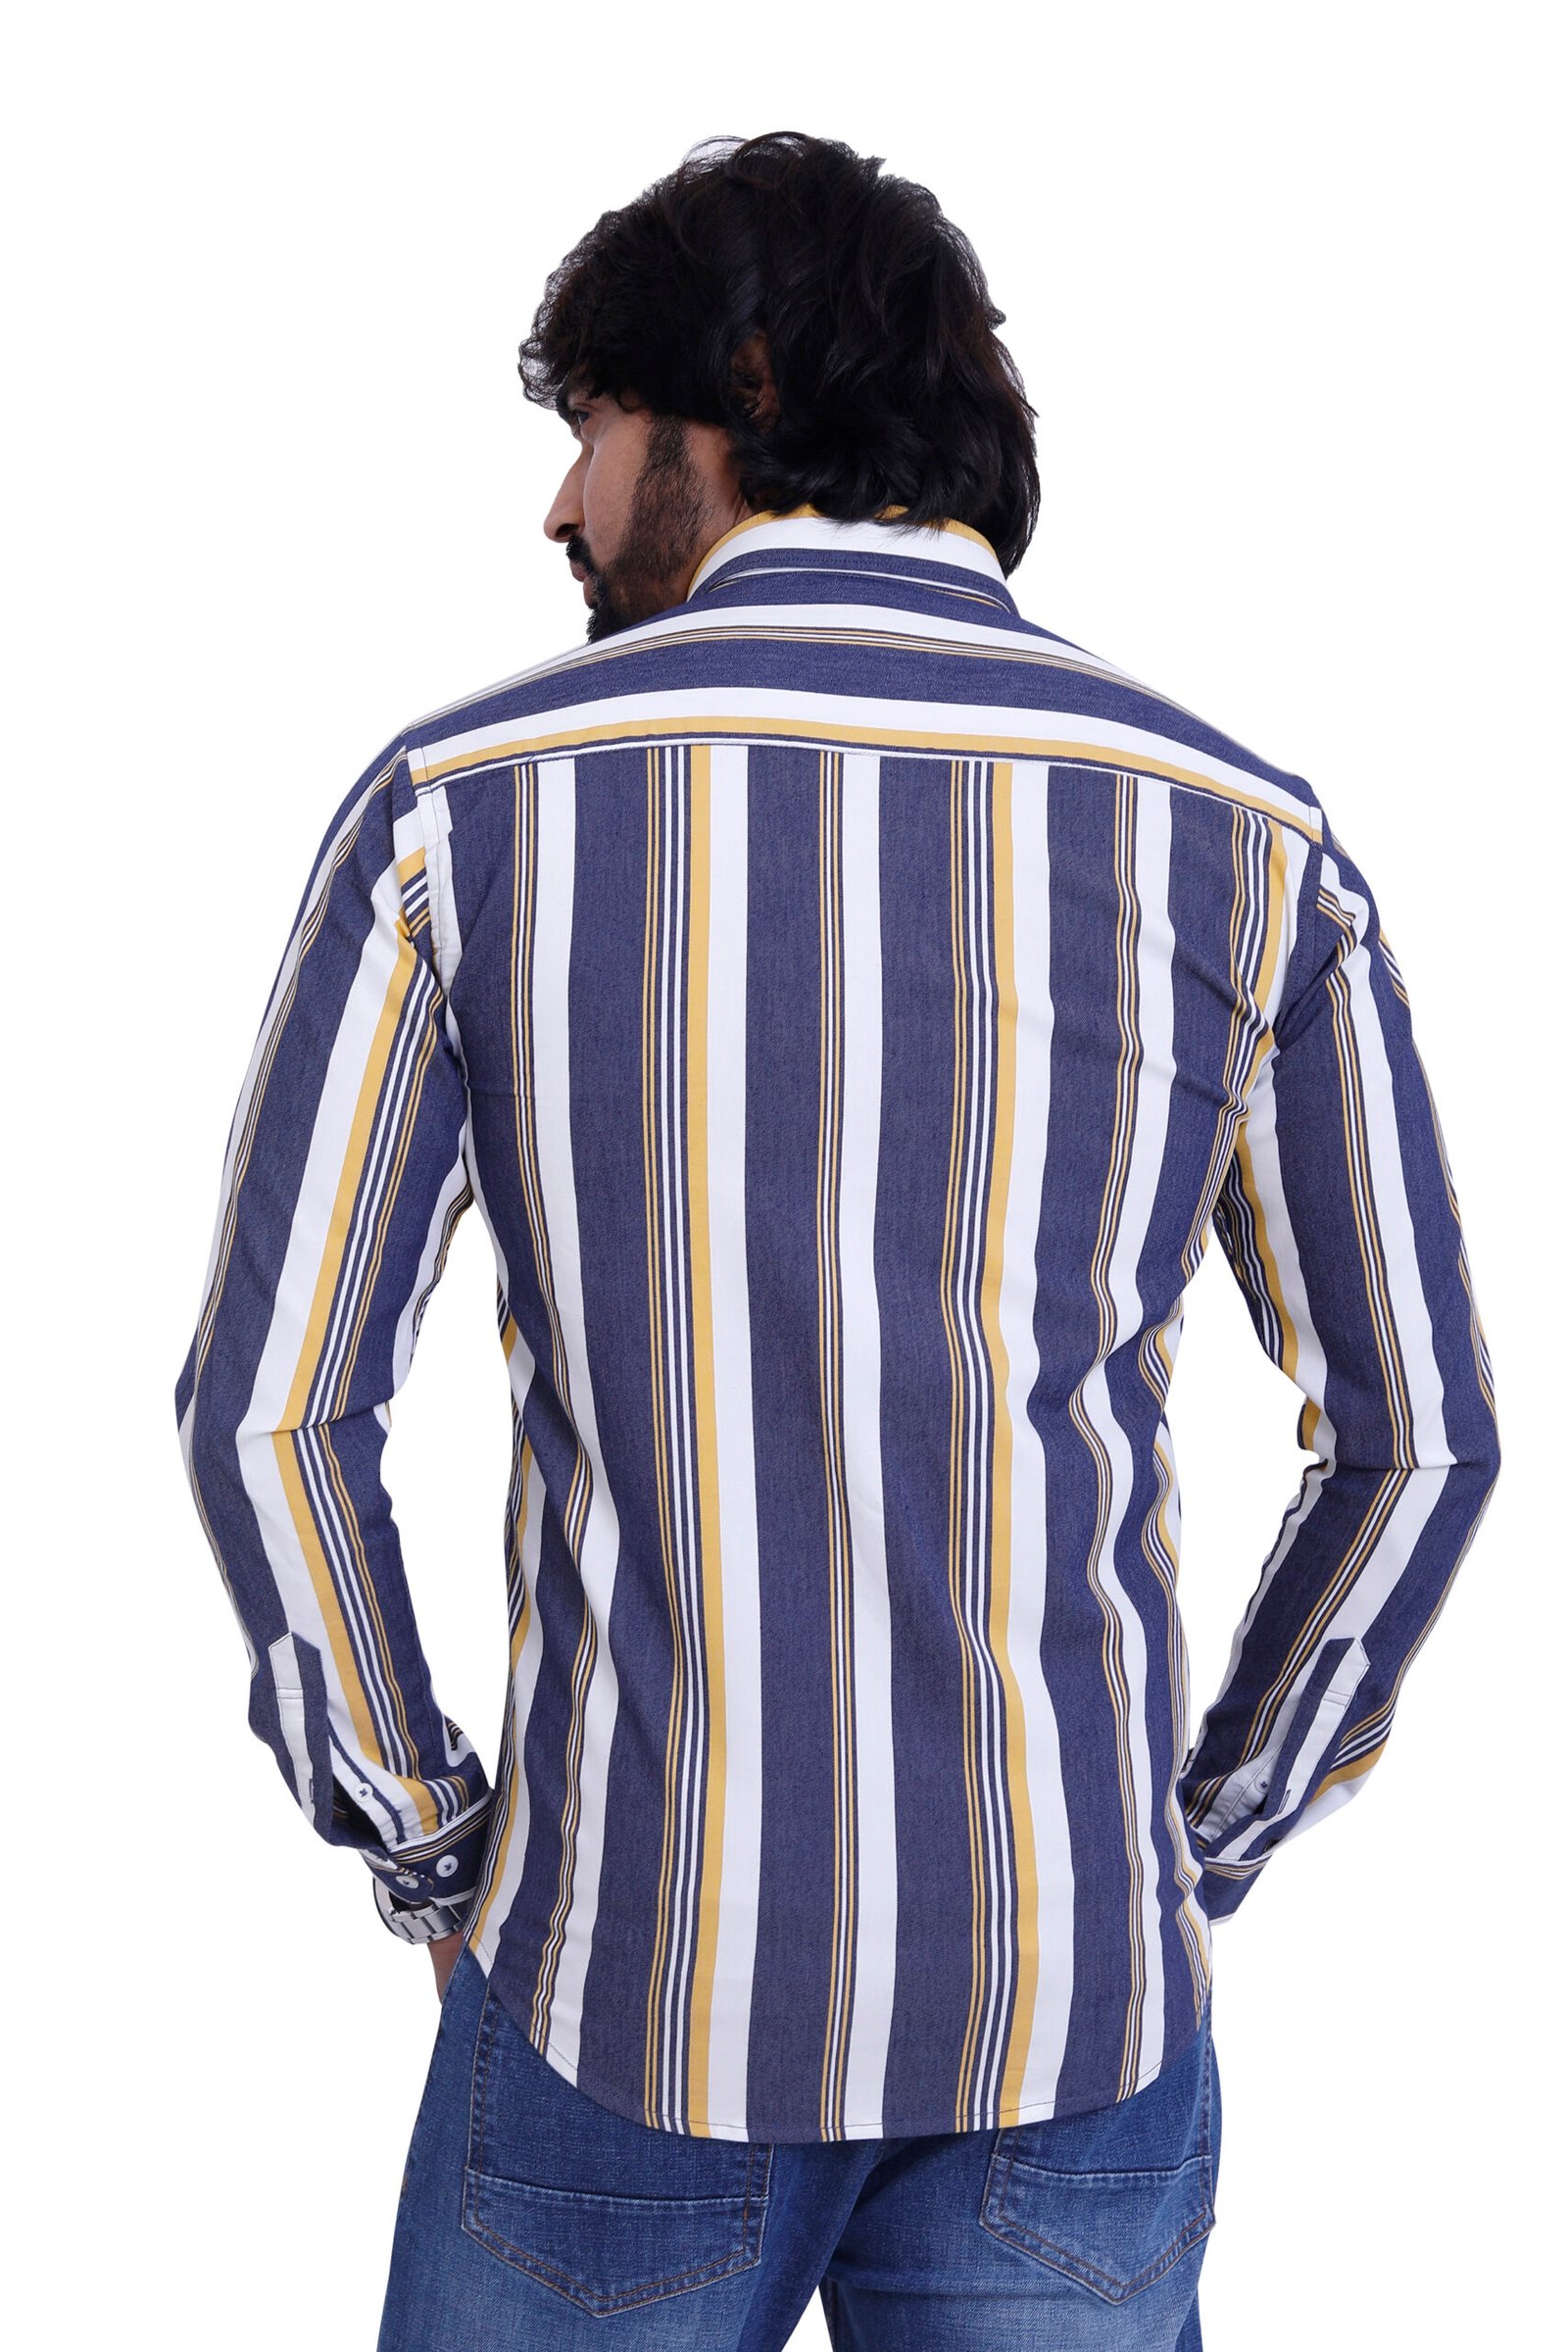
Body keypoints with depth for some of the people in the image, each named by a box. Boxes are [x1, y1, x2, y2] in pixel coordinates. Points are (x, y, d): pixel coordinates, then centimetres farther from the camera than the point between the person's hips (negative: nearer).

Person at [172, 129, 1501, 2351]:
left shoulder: (466, 799, -8)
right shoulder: (1240, 832, -4)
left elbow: (270, 1402, -9)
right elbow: (1418, 1428, -1)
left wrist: (424, 1845, 5)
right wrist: (1200, 1846, 11)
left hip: (631, 1990, -1)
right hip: (1072, 2006, 1)